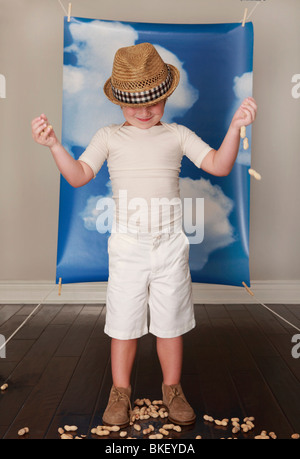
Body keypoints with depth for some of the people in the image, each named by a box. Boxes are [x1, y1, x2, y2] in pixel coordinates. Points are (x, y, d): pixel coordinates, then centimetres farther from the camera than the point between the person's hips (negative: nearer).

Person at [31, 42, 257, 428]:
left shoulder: (178, 135, 5)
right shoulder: (109, 137, 5)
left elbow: (219, 166, -2)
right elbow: (78, 176, -3)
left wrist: (235, 127, -16)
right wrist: (54, 145, -17)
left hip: (170, 244, 1)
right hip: (127, 244, 0)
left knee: (170, 322, 12)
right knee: (124, 323, 10)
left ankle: (172, 388, 32)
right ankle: (120, 391, 30)